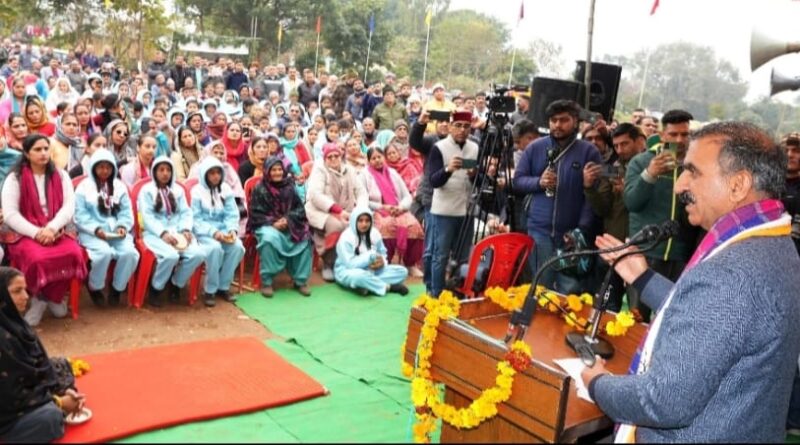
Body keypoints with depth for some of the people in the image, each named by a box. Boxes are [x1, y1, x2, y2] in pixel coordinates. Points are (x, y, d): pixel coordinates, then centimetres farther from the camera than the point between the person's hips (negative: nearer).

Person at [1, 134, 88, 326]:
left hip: (57, 232, 2)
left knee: (73, 253, -31)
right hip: (26, 234, -2)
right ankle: (44, 297, -3)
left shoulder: (61, 176, 12)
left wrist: (51, 229, -16)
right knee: (38, 258, -35)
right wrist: (36, 233, -18)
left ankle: (51, 296, -5)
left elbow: (69, 207, 1)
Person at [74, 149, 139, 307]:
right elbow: (80, 216, -5)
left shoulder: (120, 186, 14)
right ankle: (94, 287, -5)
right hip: (92, 233, -3)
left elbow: (126, 213, 9)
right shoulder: (84, 187, 2)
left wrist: (123, 227, -11)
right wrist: (96, 229, -19)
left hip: (116, 232, 3)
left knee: (130, 252, -26)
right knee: (104, 252, -34)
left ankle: (117, 288, -2)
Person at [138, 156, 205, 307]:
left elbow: (186, 213, 11)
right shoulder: (147, 190, 5)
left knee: (197, 254, -24)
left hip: (177, 233, 4)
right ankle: (155, 289, -8)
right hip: (155, 234, -4)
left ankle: (176, 284, 0)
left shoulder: (178, 190, 19)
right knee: (171, 256, -35)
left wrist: (186, 230, -9)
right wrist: (163, 233, -21)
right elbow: (147, 217, -6)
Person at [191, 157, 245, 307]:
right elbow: (196, 219, -9)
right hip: (204, 232, -4)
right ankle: (210, 290, -17)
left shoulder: (226, 189, 10)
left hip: (223, 230, 4)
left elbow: (232, 214, 4)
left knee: (237, 246, -26)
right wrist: (213, 232, -22)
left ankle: (223, 287, -10)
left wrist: (232, 230, -16)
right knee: (215, 248, -34)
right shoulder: (197, 191, -3)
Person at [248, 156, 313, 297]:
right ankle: (266, 281, -25)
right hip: (267, 225, -3)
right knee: (270, 239, -38)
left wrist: (288, 219, -14)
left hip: (289, 224, 3)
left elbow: (300, 209, 5)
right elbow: (255, 214, -5)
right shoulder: (260, 189, -3)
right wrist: (273, 223, -19)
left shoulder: (290, 187, 8)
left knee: (305, 238, -25)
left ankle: (301, 280, -12)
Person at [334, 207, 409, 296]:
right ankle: (388, 287, -20)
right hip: (347, 271, -6)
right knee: (359, 275, -43)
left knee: (402, 271, -8)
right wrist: (371, 256, -24)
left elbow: (383, 255, 7)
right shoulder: (346, 237, -17)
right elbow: (350, 264, -22)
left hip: (371, 271, 6)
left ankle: (367, 286, -24)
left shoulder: (375, 233, -1)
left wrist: (382, 262, -17)